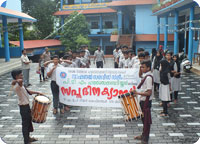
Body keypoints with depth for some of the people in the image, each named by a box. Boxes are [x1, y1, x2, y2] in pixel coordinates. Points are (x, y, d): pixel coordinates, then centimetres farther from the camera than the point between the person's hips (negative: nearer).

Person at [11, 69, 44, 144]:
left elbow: (27, 91, 20)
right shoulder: (17, 86, -23)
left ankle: (28, 137, 38)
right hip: (23, 107, -10)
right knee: (25, 123, 0)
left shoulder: (20, 85, 9)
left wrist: (37, 92, 15)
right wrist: (15, 81, -27)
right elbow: (20, 81, -47)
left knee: (29, 121, 22)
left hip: (26, 105, 10)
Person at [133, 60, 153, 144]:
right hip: (143, 100, 10)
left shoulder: (148, 77, -22)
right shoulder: (146, 76, 8)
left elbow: (149, 93, -25)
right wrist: (137, 92, 12)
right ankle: (144, 135, 35)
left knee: (146, 120, 1)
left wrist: (138, 93, -25)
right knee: (144, 119, 20)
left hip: (146, 101, -10)